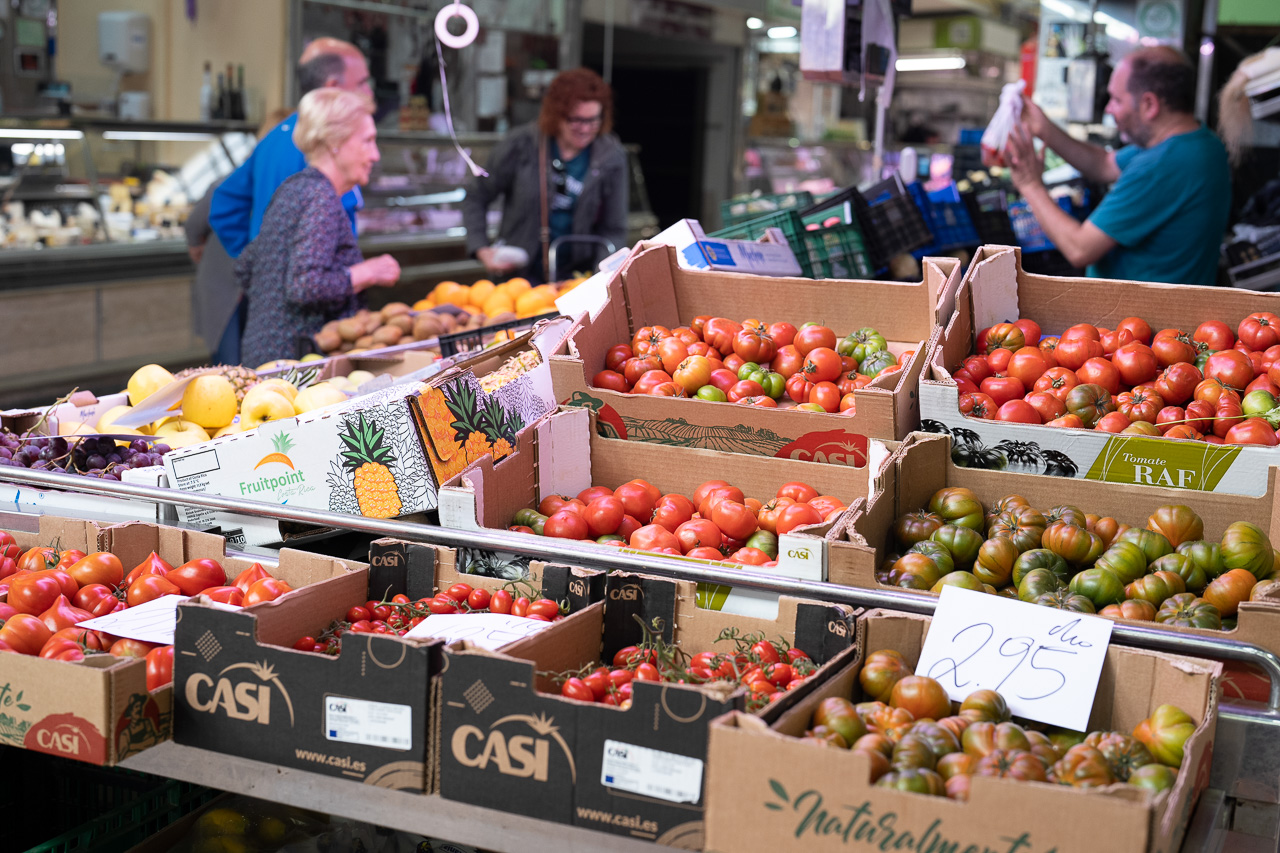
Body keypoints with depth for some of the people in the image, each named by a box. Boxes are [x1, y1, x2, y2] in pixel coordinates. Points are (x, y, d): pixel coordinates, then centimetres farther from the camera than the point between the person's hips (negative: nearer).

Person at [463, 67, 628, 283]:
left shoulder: (611, 157, 0)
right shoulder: (521, 145, -4)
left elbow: (613, 230, 4)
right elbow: (475, 198, 6)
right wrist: (481, 249, -7)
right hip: (518, 273, -1)